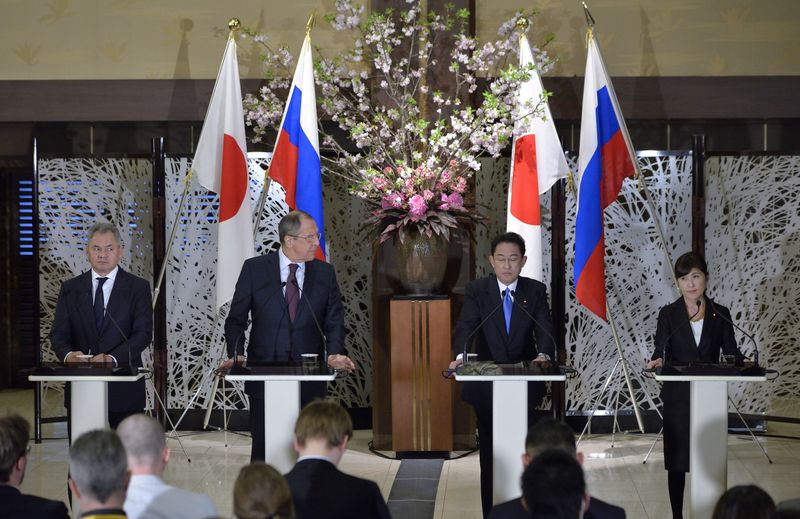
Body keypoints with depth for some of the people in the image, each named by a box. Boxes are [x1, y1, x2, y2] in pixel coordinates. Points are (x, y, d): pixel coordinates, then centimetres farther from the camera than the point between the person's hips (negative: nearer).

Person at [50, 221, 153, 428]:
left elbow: (143, 333, -7)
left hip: (123, 389, -2)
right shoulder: (70, 288, 11)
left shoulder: (138, 287, 3)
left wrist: (112, 358, -22)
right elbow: (59, 333, 6)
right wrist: (68, 354, -17)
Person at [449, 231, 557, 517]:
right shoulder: (477, 290, -2)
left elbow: (545, 330, -11)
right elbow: (465, 327, -16)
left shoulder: (536, 291, 1)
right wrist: (460, 356, -36)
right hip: (486, 384, -1)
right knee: (490, 453, 5)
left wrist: (544, 355, -34)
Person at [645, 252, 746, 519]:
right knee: (677, 461, 3)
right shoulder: (668, 314, 1)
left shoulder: (720, 314, 5)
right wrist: (657, 361, -28)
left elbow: (731, 351, 1)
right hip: (677, 396, -1)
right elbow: (661, 352, -5)